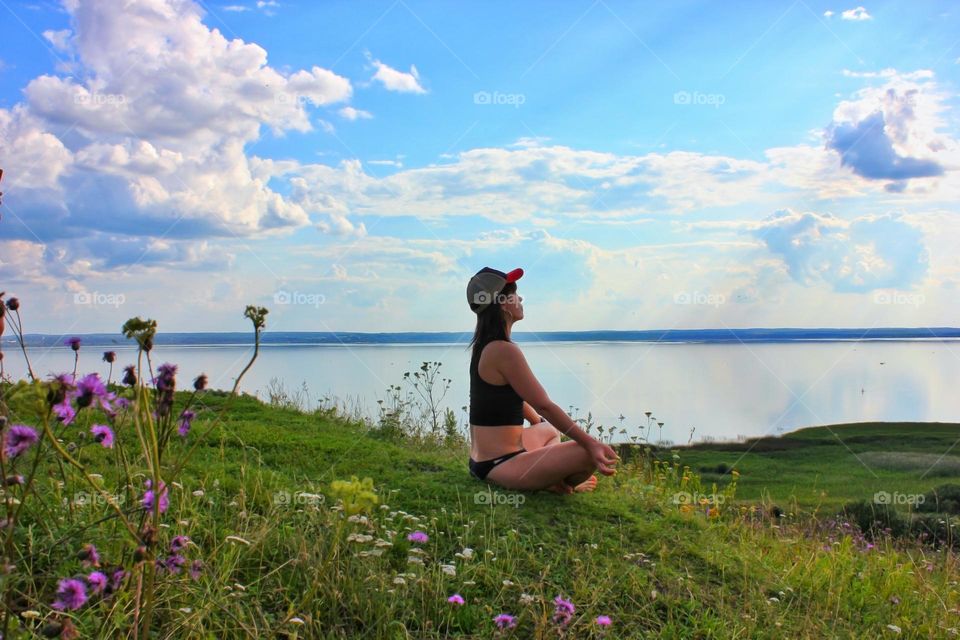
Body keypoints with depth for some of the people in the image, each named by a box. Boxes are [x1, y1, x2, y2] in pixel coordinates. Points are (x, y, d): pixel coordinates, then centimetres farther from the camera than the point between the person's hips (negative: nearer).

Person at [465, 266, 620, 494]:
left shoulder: (483, 346, 12)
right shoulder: (505, 351, -19)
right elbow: (545, 406, -21)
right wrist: (591, 443, -19)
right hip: (500, 465, -11)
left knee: (551, 430, 37)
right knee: (591, 454, -23)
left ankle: (549, 476, 8)